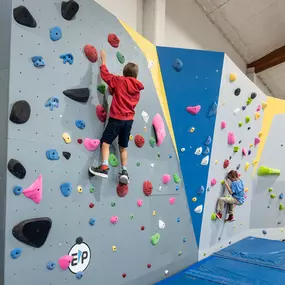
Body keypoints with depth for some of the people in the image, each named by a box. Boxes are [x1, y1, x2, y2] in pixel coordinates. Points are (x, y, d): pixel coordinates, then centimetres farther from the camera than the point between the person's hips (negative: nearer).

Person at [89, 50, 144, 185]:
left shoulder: (119, 81, -4)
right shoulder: (137, 88, 11)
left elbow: (105, 74, 4)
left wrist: (103, 59, 17)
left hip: (116, 118, -5)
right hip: (129, 120, 5)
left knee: (105, 142, -1)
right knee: (123, 147, 13)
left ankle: (104, 168, -14)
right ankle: (124, 172, 8)